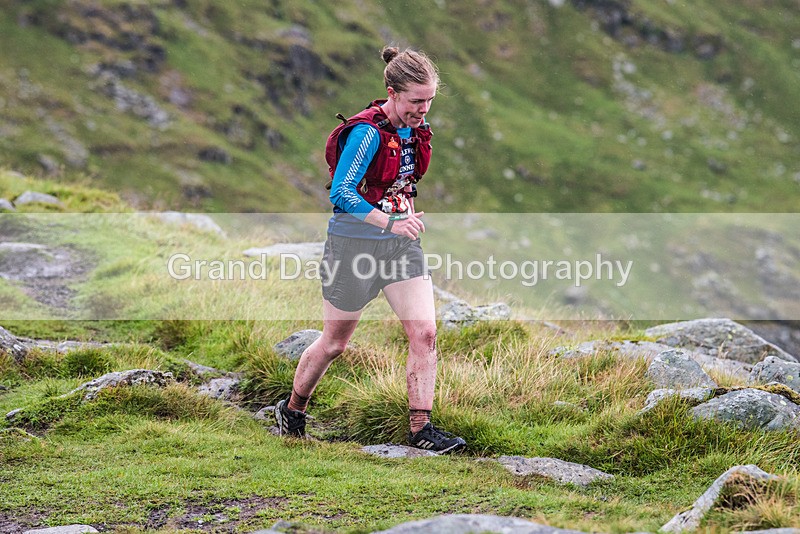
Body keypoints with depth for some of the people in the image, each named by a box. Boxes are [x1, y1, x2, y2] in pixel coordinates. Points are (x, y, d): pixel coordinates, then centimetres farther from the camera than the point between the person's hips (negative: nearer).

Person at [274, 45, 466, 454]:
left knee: (424, 332, -7)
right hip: (355, 243, -6)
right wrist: (391, 222, -33)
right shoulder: (368, 131, -21)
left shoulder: (416, 128, 3)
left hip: (400, 243, 6)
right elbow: (342, 194, -25)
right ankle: (292, 411, 31)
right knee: (334, 342, 8)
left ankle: (421, 429, -1)